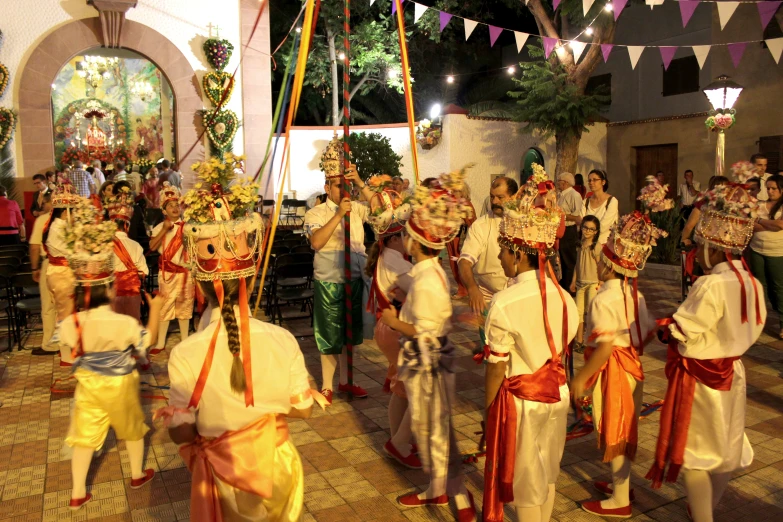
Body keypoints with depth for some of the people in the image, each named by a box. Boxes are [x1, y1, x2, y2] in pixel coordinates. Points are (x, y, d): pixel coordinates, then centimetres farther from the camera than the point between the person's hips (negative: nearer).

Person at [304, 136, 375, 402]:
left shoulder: (357, 208, 4)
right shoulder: (316, 212, -8)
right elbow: (316, 242, -24)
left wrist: (360, 183, -18)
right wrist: (338, 214, -27)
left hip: (354, 279, 4)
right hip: (328, 282, -4)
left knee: (349, 332, 16)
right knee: (330, 334, 6)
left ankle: (345, 381, 32)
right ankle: (327, 385, 22)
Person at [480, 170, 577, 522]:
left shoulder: (505, 302, -23)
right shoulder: (563, 297, -6)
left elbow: (497, 367, -18)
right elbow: (562, 348, 3)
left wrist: (488, 410, -5)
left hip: (521, 399, -6)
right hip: (557, 393, 6)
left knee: (526, 483, 14)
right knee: (548, 472, 25)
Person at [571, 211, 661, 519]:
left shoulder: (603, 299, -22)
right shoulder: (635, 295, 3)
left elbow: (605, 348, -27)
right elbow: (649, 332, 8)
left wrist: (581, 378, -19)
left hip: (612, 371, -8)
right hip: (631, 366, 8)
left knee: (615, 435, 5)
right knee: (624, 432, 22)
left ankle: (620, 501, 19)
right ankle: (621, 484, 39)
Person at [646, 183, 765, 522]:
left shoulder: (711, 285, -26)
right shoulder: (752, 284, -1)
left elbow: (682, 332, -24)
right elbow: (752, 328, 8)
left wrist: (667, 326, -4)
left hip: (699, 377, -8)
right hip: (732, 373, 9)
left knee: (694, 455, 5)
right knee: (724, 449, 22)